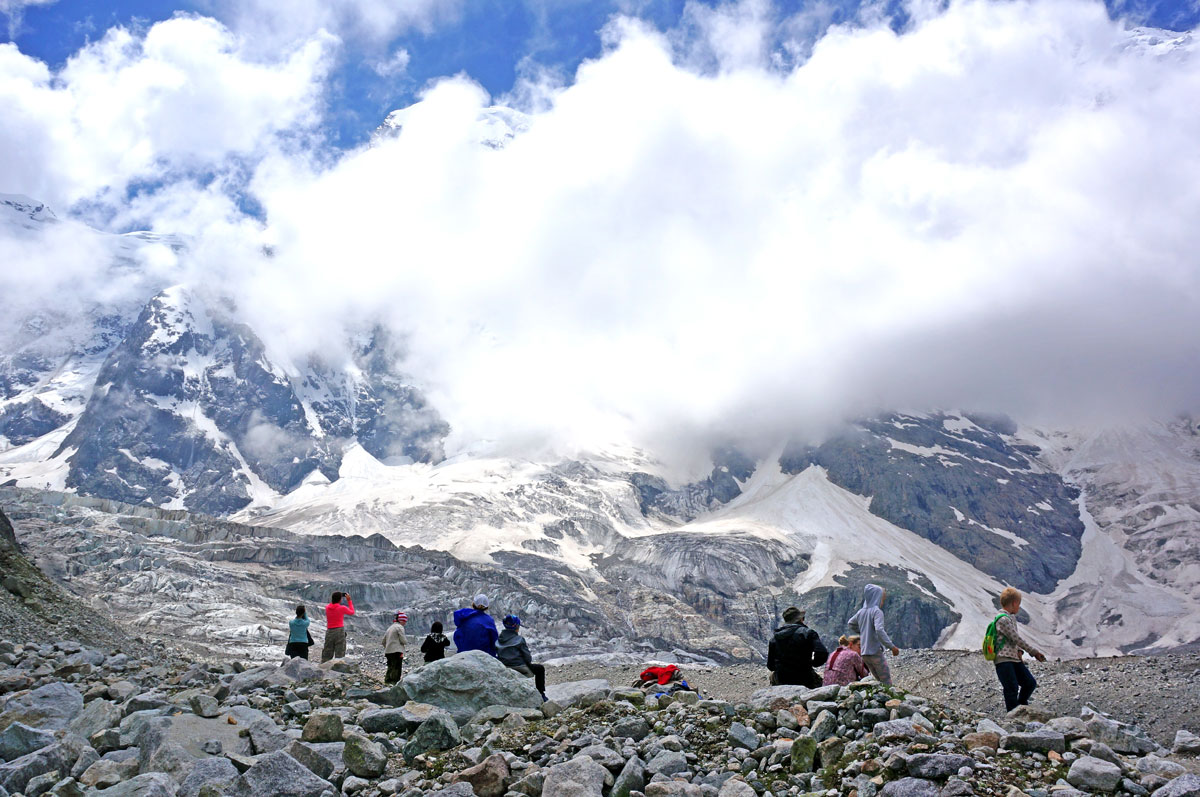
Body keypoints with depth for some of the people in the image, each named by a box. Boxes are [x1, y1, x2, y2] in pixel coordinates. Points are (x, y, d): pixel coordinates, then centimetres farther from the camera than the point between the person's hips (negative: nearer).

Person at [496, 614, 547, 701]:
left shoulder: (499, 640, 3)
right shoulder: (519, 639, -14)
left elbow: (497, 656, 8)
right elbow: (528, 658, -11)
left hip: (504, 669, 6)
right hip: (519, 669, -6)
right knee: (540, 668, 18)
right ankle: (541, 694, 17)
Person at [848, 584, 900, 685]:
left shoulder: (861, 612, 10)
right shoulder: (877, 611, -12)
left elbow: (850, 624, 26)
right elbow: (879, 630, -25)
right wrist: (892, 647, -22)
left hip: (864, 653, 7)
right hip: (876, 652, -7)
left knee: (880, 681, 16)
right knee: (887, 683, -1)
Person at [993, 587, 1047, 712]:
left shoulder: (1012, 617, 18)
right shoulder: (1003, 619, -15)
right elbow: (1016, 639, -17)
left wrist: (1019, 651, 1)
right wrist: (1035, 652, -11)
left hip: (1015, 658, 9)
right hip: (1004, 660, -9)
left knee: (1030, 683, 8)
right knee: (1012, 688, -8)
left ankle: (1020, 708, 24)